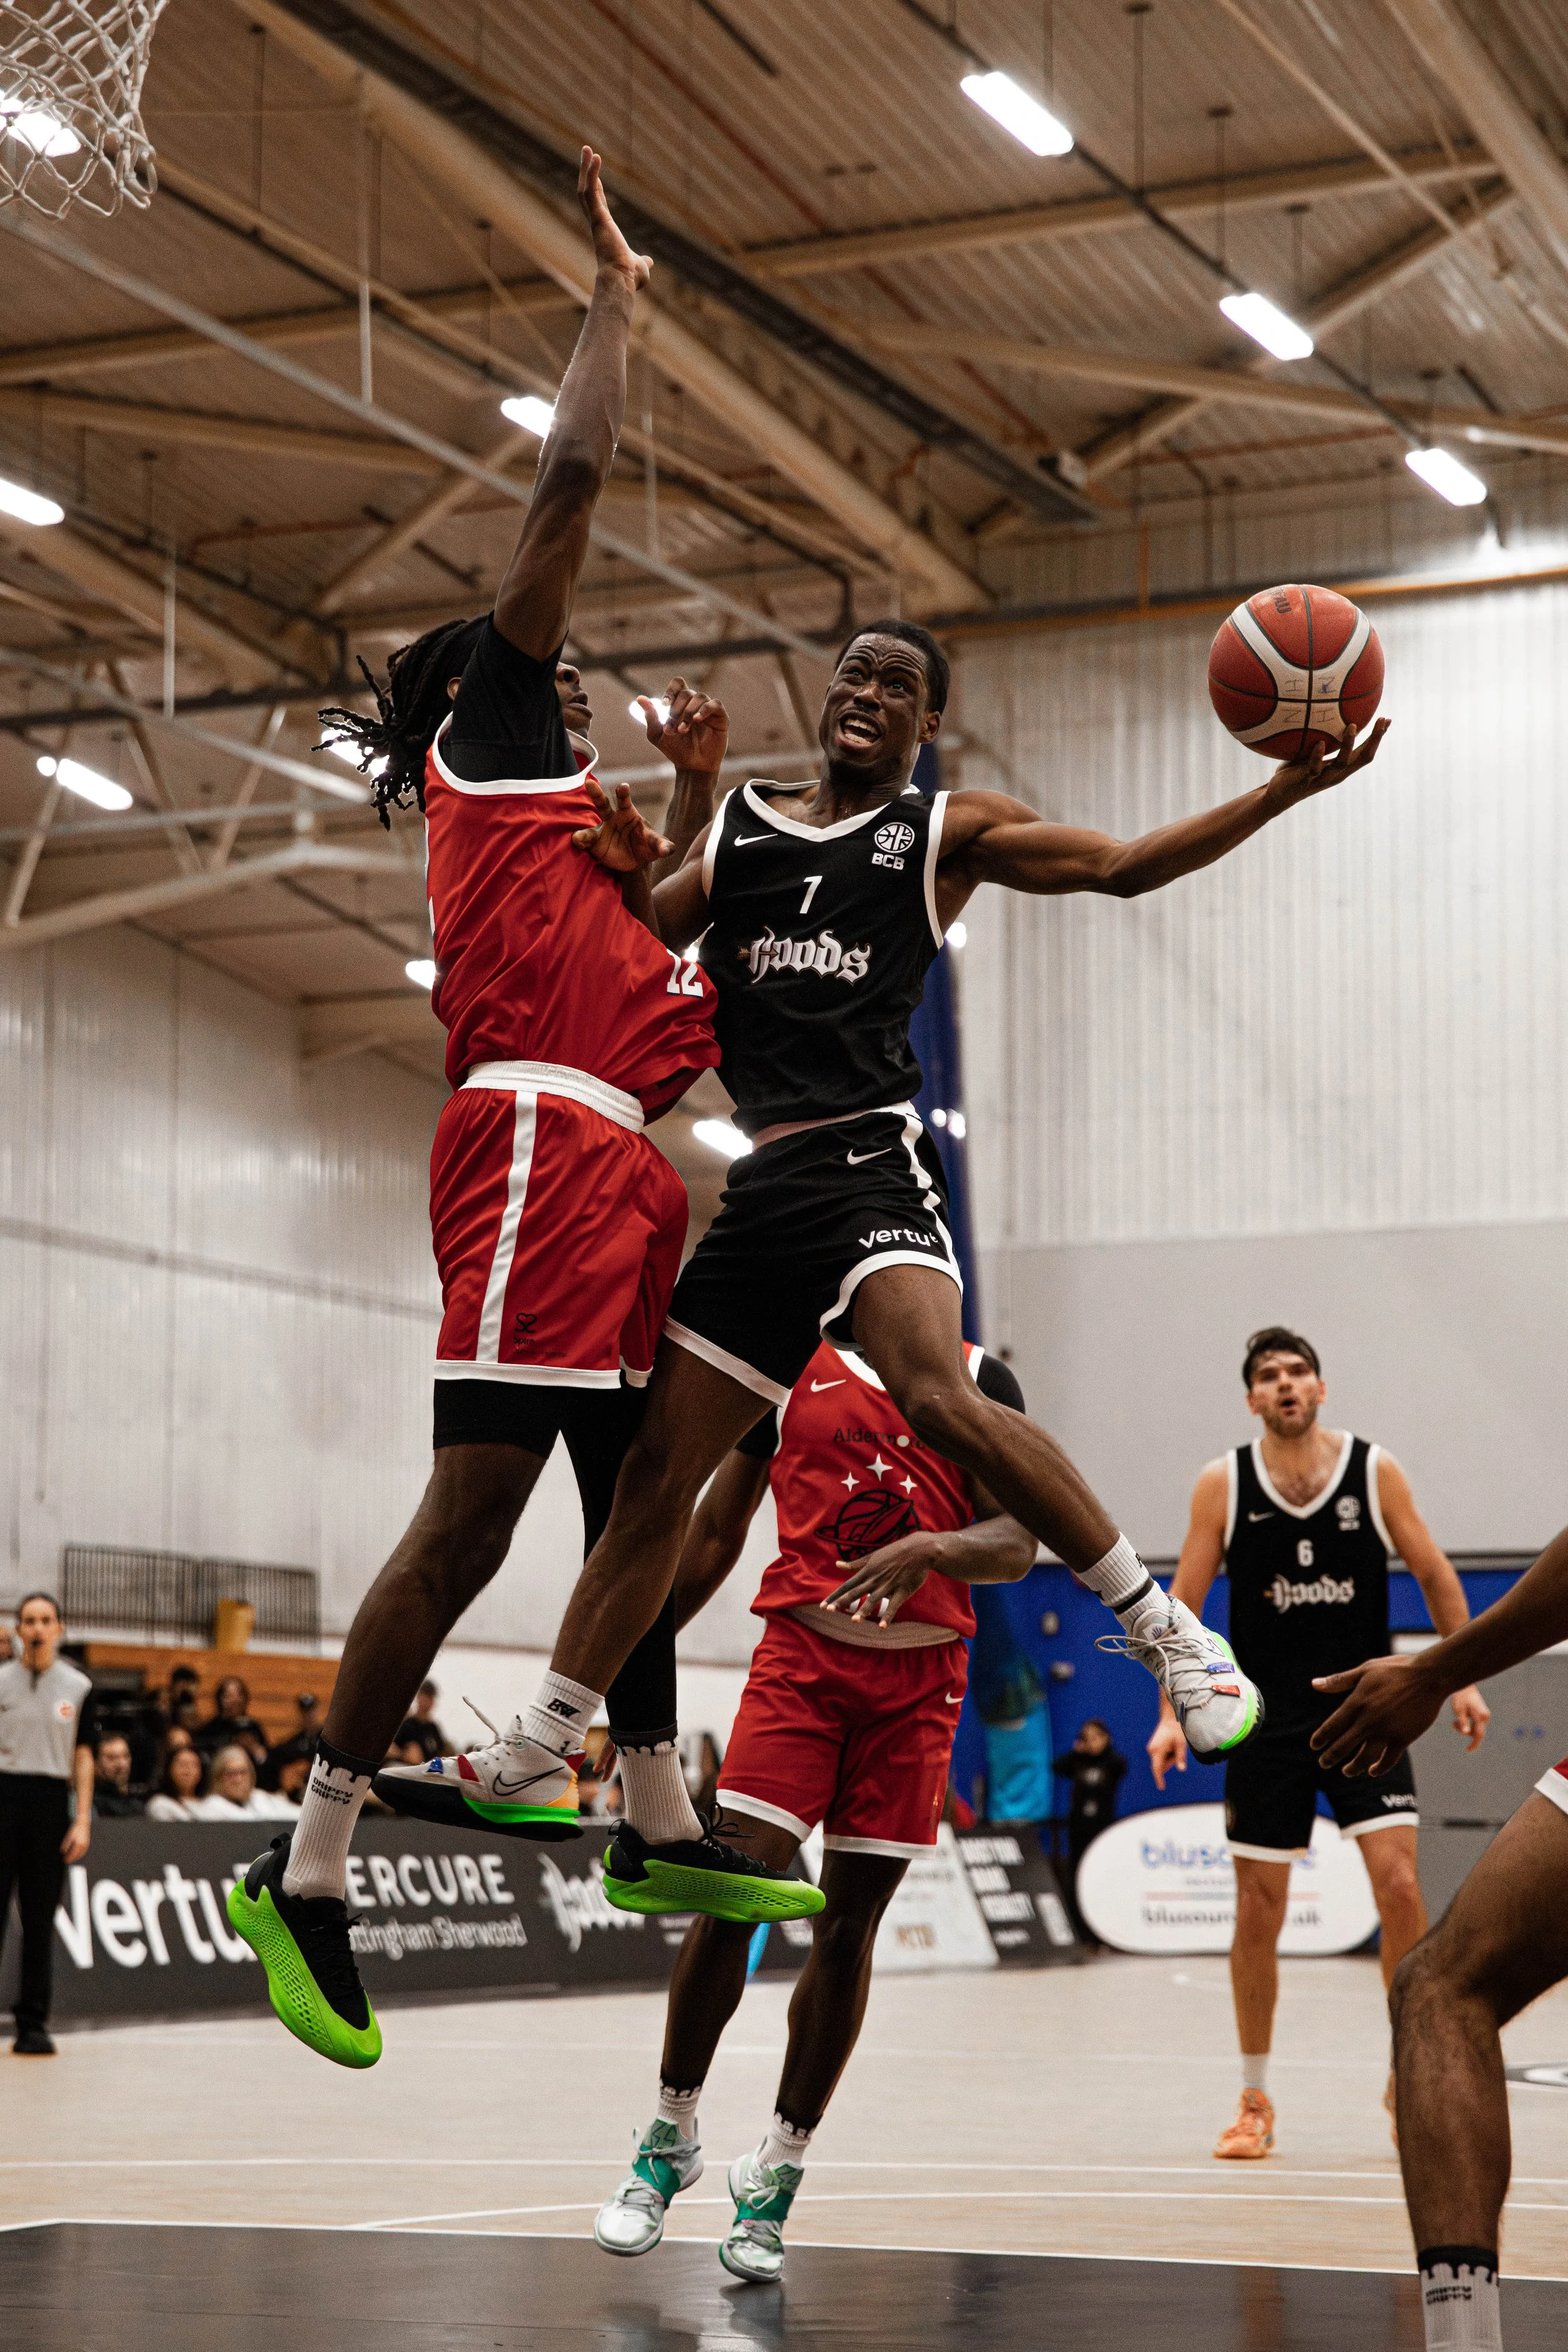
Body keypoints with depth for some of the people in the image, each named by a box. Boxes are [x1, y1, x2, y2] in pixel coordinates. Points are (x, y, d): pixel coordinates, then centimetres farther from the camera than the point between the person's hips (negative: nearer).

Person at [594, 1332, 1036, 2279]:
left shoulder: (979, 1380, 6)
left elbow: (1017, 1544, -3)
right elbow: (716, 1533, 14)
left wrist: (930, 1547, -24)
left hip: (921, 1676, 0)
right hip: (803, 1649, 0)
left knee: (852, 1921, 2)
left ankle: (777, 2173, 14)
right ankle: (670, 2138, 7)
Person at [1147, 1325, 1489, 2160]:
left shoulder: (1375, 1471, -1)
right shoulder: (1224, 1484, -2)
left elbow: (1435, 1575, 6)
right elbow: (1182, 1604, 0)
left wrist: (1465, 1678, 0)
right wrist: (1172, 1713, -8)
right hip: (1266, 1722, 0)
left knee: (1399, 1883, -12)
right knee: (1258, 1911, 2)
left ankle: (1410, 2077, 5)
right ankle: (1254, 2100, 17)